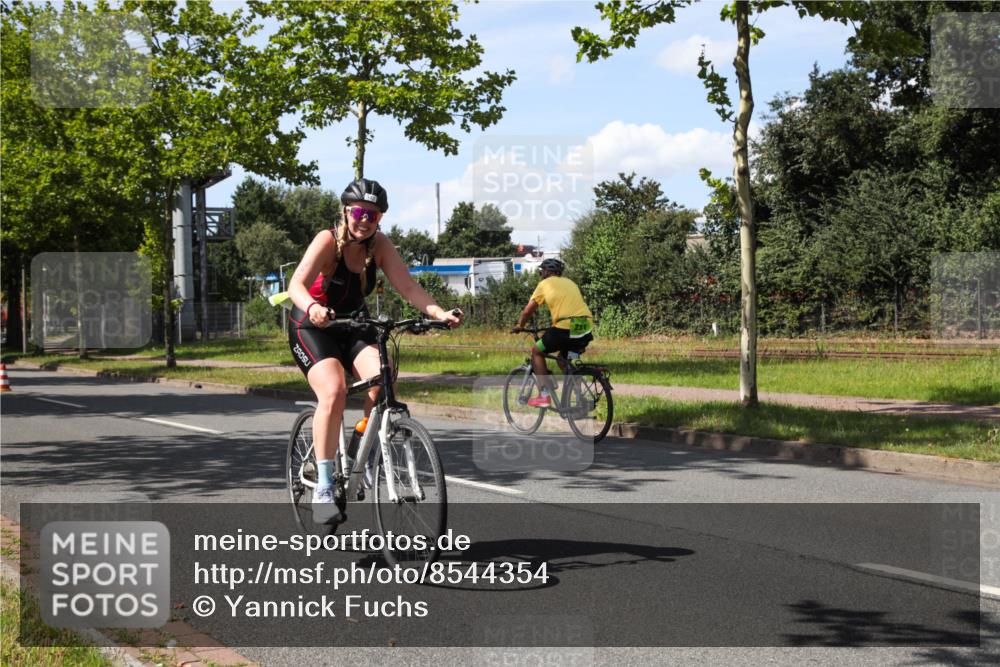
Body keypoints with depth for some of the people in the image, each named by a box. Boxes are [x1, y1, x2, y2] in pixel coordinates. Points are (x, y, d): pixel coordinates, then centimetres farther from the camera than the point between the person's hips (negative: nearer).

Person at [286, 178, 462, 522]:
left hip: (354, 328, 4)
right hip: (313, 327, -4)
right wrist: (312, 308, -55)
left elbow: (407, 286, -16)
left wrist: (440, 313, -33)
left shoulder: (379, 245, -7)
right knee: (333, 392, -29)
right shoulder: (328, 241, -20)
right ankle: (323, 490, -22)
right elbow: (297, 284, -33)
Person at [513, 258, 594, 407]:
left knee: (536, 351, 17)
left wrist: (519, 325, 29)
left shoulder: (545, 284, 10)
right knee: (563, 359, 31)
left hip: (565, 328, -6)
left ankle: (544, 396, 8)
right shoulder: (570, 283, 26)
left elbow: (528, 310, 11)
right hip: (587, 329, 6)